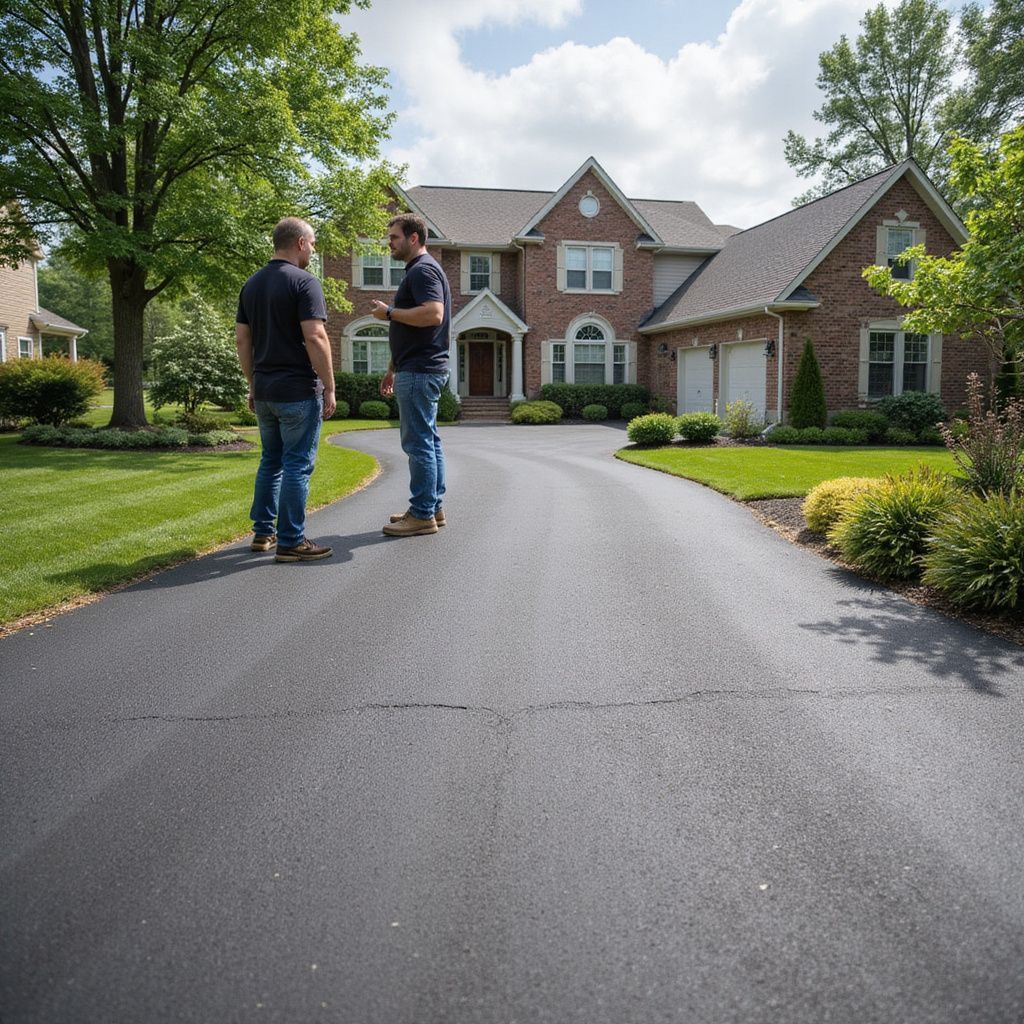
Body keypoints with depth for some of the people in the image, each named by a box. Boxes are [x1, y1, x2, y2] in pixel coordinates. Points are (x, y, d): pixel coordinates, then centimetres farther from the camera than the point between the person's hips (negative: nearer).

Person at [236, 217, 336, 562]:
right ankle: (291, 542, 1)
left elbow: (242, 340, 13)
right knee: (297, 465, -2)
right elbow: (315, 338, -19)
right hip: (298, 391, -7)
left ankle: (263, 532, 23)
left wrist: (253, 385, 18)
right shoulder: (304, 282, -11)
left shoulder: (252, 284, 12)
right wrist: (329, 388, -14)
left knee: (271, 461, 18)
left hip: (264, 391, 8)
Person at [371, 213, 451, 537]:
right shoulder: (419, 270, 21)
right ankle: (433, 507, 19)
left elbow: (433, 314, -28)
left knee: (418, 442, -7)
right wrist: (393, 369, 25)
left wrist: (390, 312, -16)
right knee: (428, 440, 12)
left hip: (419, 372, -11)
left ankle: (422, 514, -2)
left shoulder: (422, 270, -11)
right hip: (420, 368, 11)